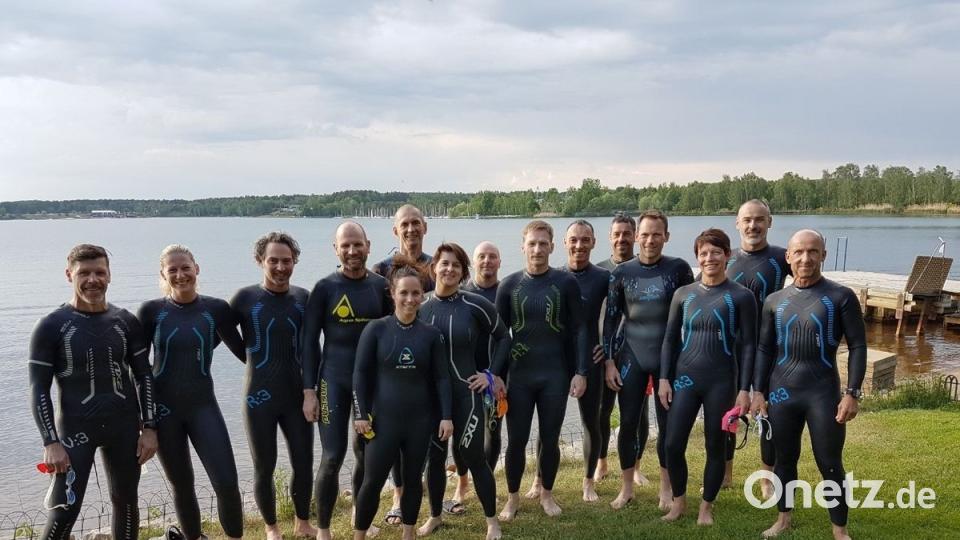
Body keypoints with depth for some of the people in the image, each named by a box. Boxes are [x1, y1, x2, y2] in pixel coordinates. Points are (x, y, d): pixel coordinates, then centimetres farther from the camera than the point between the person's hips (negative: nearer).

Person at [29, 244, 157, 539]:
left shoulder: (126, 322, 1)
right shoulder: (51, 326, -7)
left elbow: (143, 375, 6)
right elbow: (39, 389, -6)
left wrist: (149, 427, 0)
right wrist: (51, 442, -13)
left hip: (125, 426, 3)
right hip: (74, 428, -3)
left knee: (126, 501, 13)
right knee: (63, 512, -6)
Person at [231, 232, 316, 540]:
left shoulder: (303, 297, 0)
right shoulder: (245, 298, -9)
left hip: (297, 396, 3)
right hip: (259, 398, -3)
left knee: (303, 463, 11)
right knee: (264, 468, 10)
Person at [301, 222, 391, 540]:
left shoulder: (381, 285, 2)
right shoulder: (325, 288, -6)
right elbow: (309, 341, -5)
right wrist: (309, 390, -9)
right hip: (335, 381, -3)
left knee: (366, 454, 13)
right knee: (332, 457, -3)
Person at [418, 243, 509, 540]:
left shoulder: (475, 305, -10)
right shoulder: (420, 306, -2)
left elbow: (503, 337, 3)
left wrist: (491, 373, -2)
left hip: (466, 392, -3)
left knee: (473, 456, 2)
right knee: (434, 456, 12)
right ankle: (435, 516, 32)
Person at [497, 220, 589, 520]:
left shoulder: (566, 283, -3)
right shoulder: (509, 285, 0)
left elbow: (579, 330, -2)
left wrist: (581, 372, -7)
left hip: (555, 376, 0)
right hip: (518, 376, 1)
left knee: (550, 439, 11)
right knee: (516, 440, 7)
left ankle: (547, 494, 32)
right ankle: (513, 497, 26)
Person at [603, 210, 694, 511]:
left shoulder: (679, 269, -4)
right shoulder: (622, 272, -1)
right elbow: (611, 318, 3)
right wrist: (609, 362, -1)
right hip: (631, 357, 1)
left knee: (668, 423, 7)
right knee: (629, 422, 4)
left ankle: (666, 487, 25)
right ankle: (627, 488, 19)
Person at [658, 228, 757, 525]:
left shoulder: (741, 296, -4)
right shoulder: (683, 294, 5)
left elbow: (748, 345, -4)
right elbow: (670, 339, 8)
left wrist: (744, 389, -8)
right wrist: (664, 379, 2)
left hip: (721, 381, -2)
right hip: (685, 378, 2)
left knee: (715, 447, 7)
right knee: (673, 444, -1)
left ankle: (706, 507, 25)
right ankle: (679, 501, 21)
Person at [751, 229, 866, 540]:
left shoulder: (841, 297, -4)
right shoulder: (774, 301, 5)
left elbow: (857, 346, -4)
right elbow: (764, 349, 10)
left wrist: (852, 393, -10)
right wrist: (759, 392, 5)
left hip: (824, 393, -3)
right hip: (782, 392, 3)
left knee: (830, 464, 4)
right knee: (784, 458, 14)